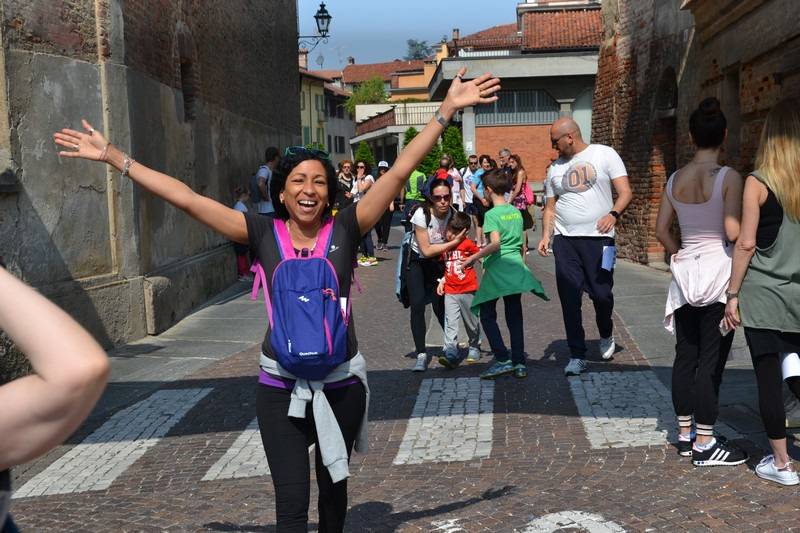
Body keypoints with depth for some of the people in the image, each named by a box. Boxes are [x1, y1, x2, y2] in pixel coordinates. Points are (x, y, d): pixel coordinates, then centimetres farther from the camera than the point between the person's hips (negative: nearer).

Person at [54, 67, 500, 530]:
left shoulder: (345, 229, -5)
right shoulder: (264, 234, -4)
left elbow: (400, 170, -8)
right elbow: (186, 198, -3)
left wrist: (447, 110, -10)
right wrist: (113, 157, -2)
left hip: (341, 382, 1)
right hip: (280, 386, 0)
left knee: (334, 485, 19)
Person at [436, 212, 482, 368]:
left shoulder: (467, 244, -8)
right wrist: (442, 281, 8)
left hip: (468, 291, -3)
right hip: (450, 292, 3)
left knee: (471, 323, 12)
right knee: (450, 323, -7)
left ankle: (474, 348, 31)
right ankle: (450, 354, -13)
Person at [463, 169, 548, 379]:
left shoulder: (491, 214, -10)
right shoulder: (516, 212, 11)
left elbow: (495, 244, -24)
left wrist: (474, 258, -16)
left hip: (497, 271, -6)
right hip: (516, 269, 6)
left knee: (487, 315, 5)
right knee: (514, 317, 11)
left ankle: (502, 360, -2)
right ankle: (519, 363, 12)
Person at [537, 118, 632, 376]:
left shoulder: (604, 154, 2)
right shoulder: (555, 167, 14)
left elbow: (625, 192, -4)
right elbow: (550, 207, 14)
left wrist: (613, 214, -23)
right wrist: (545, 236, -2)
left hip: (598, 238, -3)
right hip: (565, 239, 3)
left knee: (601, 293, -2)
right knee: (569, 298, -2)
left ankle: (606, 335, 31)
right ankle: (577, 355, 6)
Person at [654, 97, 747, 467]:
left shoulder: (675, 179, 4)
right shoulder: (729, 177, -12)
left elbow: (661, 231, 6)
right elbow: (733, 232, -18)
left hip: (686, 273, 5)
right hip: (719, 273, -5)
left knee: (685, 355, 12)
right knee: (712, 359, 0)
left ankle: (685, 435, 22)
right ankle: (705, 444, 5)